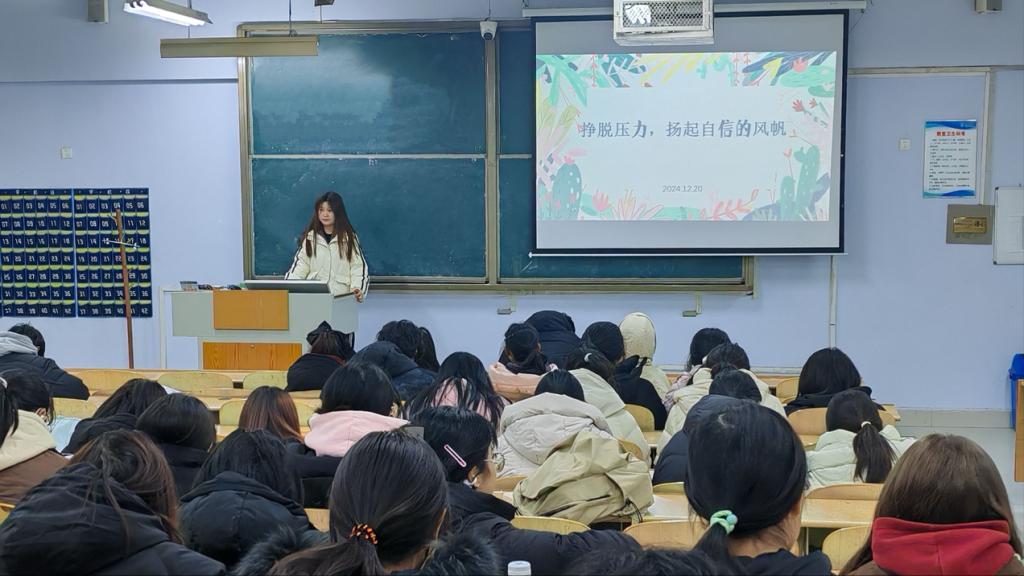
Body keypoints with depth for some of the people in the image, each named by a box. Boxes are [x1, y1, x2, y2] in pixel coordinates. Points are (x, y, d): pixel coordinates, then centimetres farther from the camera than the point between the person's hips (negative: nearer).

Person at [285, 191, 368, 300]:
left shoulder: (349, 238, 6)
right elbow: (300, 266, 10)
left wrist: (358, 289, -15)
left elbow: (358, 267, 3)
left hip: (341, 297, -1)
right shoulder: (310, 238, 12)